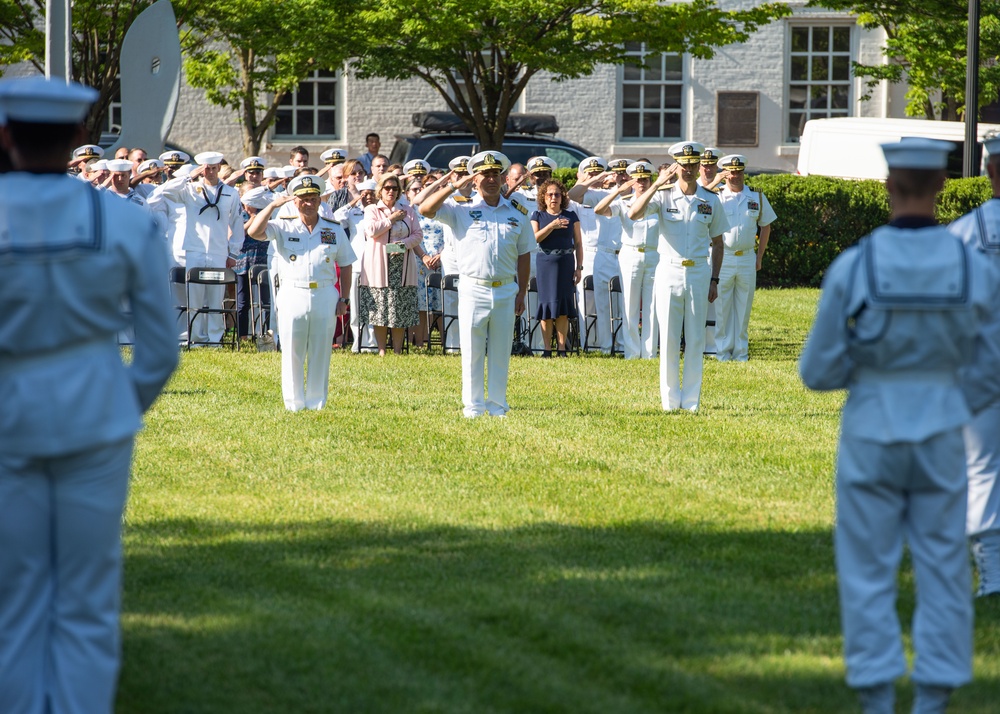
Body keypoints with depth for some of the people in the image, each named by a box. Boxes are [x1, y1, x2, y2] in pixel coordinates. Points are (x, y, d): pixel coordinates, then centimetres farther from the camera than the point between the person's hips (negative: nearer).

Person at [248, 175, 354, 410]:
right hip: (293, 295, -1)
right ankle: (294, 405, 7)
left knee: (321, 354, 5)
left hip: (325, 296, 1)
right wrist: (274, 205, -15)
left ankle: (317, 404, 12)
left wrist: (343, 298, 5)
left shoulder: (334, 230, 9)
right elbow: (254, 232, -12)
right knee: (292, 354, 1)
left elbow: (345, 265, 12)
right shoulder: (283, 227, 4)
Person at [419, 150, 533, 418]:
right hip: (474, 290, -2)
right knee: (472, 353, 2)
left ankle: (498, 405, 15)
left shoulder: (517, 213, 9)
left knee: (501, 352, 7)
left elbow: (523, 255, 12)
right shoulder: (462, 210, 2)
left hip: (506, 291, 2)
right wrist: (455, 186, -13)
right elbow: (426, 209, -10)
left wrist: (522, 293, 8)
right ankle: (473, 406, 9)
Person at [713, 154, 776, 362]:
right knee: (722, 307, 0)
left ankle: (741, 352, 13)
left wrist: (759, 257, 10)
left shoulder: (757, 197, 7)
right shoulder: (715, 197, -1)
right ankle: (722, 350, 7)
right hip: (723, 258, -2)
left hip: (747, 258, 2)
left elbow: (765, 226, 16)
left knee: (744, 308, 6)